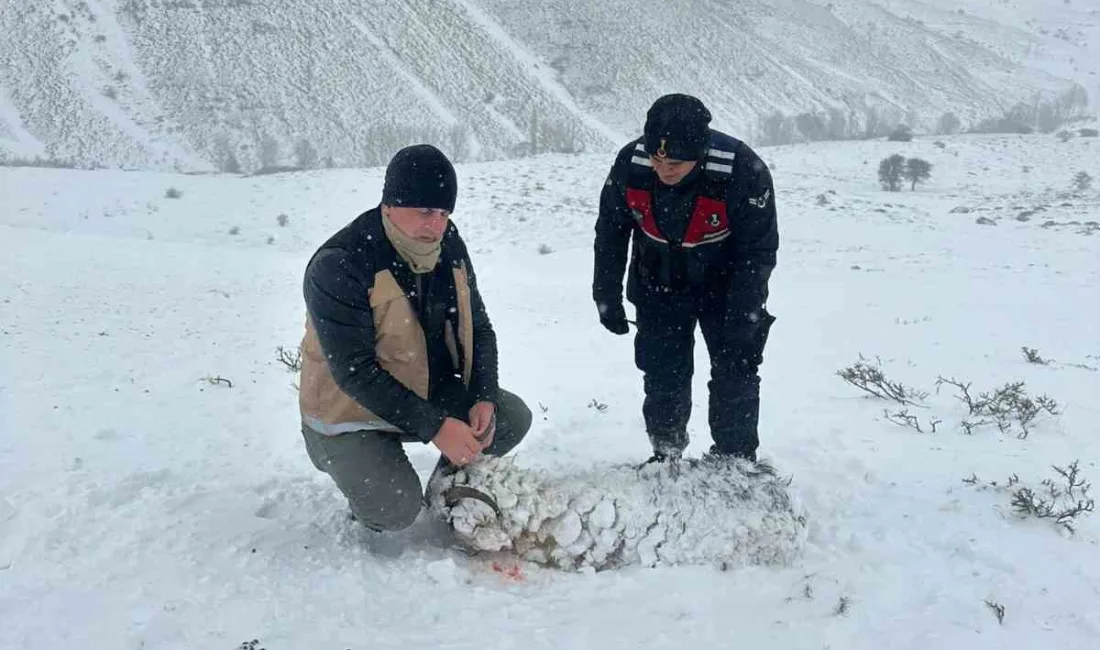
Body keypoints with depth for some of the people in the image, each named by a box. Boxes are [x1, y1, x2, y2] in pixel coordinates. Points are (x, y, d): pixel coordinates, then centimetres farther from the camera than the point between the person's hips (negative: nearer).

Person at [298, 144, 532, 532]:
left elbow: (479, 329, 3)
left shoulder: (450, 248, -4)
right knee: (396, 509, -26)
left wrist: (484, 399, -14)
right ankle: (372, 492, 12)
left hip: (433, 393, 7)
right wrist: (434, 427, -32)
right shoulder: (338, 266, -27)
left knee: (512, 418, -7)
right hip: (351, 412, -6)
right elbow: (355, 371, -29)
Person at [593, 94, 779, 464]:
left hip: (725, 288, -2)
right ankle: (665, 455, 25)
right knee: (662, 375, 7)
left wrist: (742, 320, -22)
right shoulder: (629, 164, -23)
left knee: (735, 375, 1)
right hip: (659, 288, 3)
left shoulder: (744, 171, -32)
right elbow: (609, 233, -6)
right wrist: (607, 296, -4)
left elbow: (758, 251, -21)